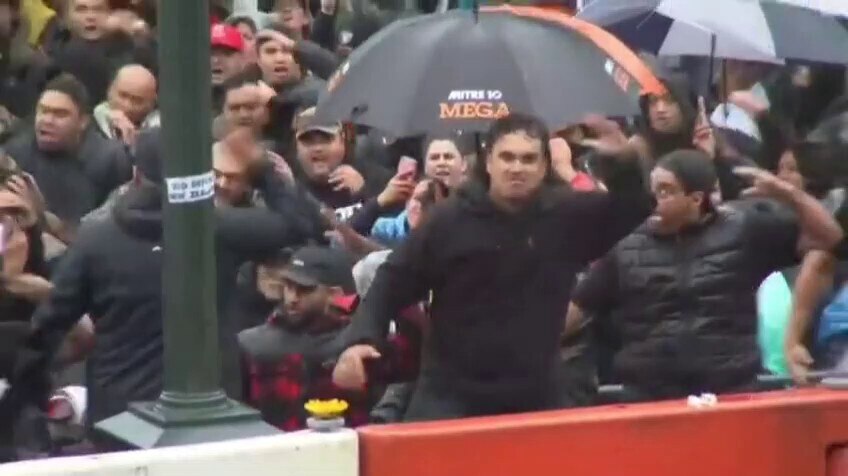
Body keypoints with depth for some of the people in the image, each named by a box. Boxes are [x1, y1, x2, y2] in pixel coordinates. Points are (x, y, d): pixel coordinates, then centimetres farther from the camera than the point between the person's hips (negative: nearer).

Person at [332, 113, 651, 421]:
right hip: (449, 396, -2)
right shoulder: (449, 220, -5)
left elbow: (634, 208, -5)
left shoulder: (567, 215, -1)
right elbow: (392, 283, -2)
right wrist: (360, 339, -17)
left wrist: (624, 162, -24)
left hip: (534, 398, 2)